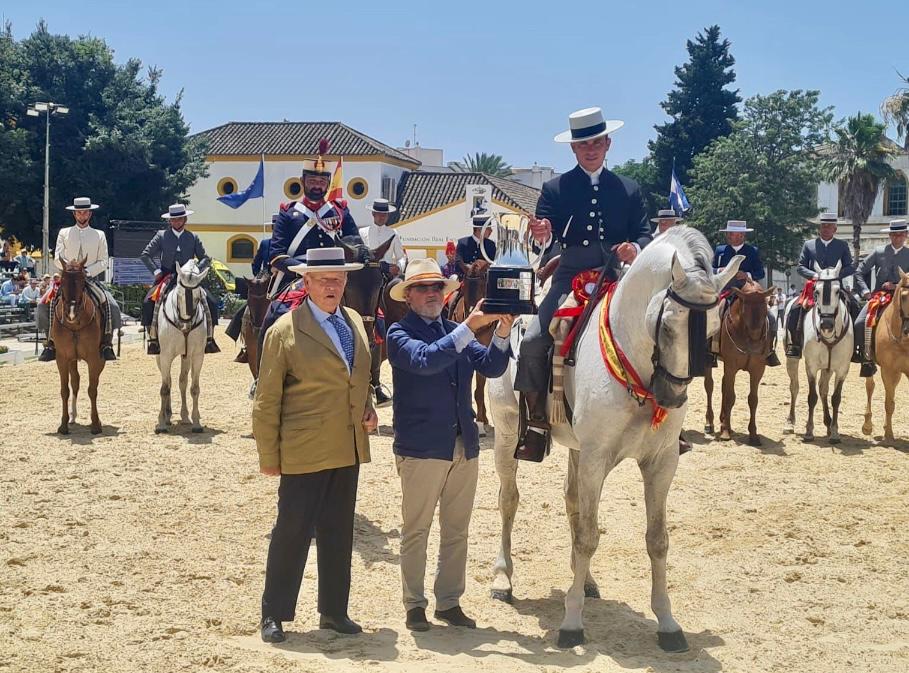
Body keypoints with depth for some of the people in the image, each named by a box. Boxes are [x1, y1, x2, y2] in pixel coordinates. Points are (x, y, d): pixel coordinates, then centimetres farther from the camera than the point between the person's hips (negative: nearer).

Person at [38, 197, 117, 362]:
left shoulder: (99, 235, 11)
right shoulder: (64, 233, 12)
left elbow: (103, 262, 3)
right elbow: (57, 258, 4)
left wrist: (88, 271, -13)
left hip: (91, 278, 0)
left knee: (104, 299, -27)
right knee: (54, 299, -25)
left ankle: (106, 344, -21)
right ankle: (51, 344, -19)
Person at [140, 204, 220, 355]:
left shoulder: (193, 238, 9)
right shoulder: (161, 236, 6)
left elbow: (205, 258, 11)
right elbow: (145, 255, 7)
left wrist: (196, 271, -7)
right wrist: (156, 270, -5)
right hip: (166, 278, -1)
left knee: (211, 302, -16)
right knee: (148, 302, -26)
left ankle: (209, 338, -5)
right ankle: (153, 339, -15)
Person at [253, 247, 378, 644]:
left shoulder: (355, 322, 10)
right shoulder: (285, 331, -9)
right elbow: (266, 402, -7)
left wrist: (367, 410, 5)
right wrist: (268, 457, -8)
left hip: (348, 451, 6)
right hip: (304, 453, -6)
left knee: (338, 535, 13)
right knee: (292, 533, 2)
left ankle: (334, 611, 25)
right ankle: (273, 615, 14)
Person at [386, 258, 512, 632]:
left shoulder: (455, 332, 10)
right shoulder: (400, 334, -6)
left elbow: (492, 367, 0)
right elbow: (425, 359, -26)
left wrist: (502, 331, -18)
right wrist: (470, 327, -31)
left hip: (465, 446, 6)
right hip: (421, 448, -6)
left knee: (457, 531, 13)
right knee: (416, 531, 6)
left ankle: (449, 601, 24)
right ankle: (414, 604, 17)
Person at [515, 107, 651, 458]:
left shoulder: (629, 189, 13)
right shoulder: (555, 189, 7)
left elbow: (644, 232, 10)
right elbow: (545, 245, 0)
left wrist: (636, 249, -14)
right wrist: (542, 236, -25)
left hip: (614, 280, 2)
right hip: (569, 280, -1)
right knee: (532, 343, -20)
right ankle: (535, 425, -8)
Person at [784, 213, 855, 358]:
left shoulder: (843, 246, 11)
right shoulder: (808, 245, 11)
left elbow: (851, 267, 6)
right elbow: (800, 267, 7)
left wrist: (837, 274, -12)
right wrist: (814, 275, -12)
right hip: (814, 286, 0)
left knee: (854, 307, -20)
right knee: (796, 309, -20)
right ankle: (794, 344, -10)